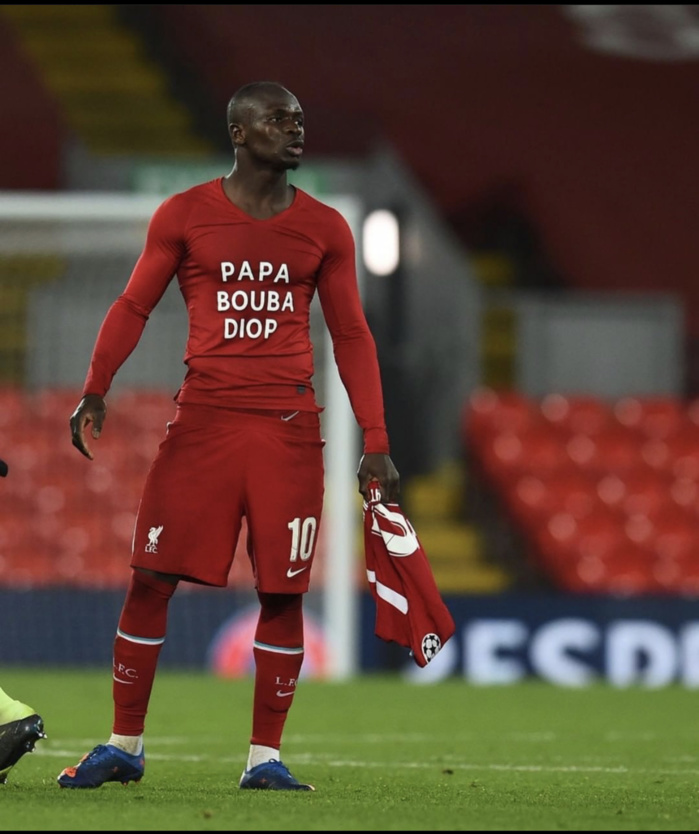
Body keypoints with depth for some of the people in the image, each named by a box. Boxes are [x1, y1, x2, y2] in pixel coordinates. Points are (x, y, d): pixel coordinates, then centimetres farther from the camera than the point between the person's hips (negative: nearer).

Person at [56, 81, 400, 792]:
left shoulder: (324, 229, 8)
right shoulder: (184, 216, 4)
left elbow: (351, 336, 11)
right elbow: (133, 306, 7)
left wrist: (376, 442, 4)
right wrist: (95, 389, -7)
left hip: (289, 427, 1)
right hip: (203, 417, -1)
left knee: (283, 591, -2)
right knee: (151, 578, -3)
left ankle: (265, 756, 7)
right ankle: (124, 746, 9)